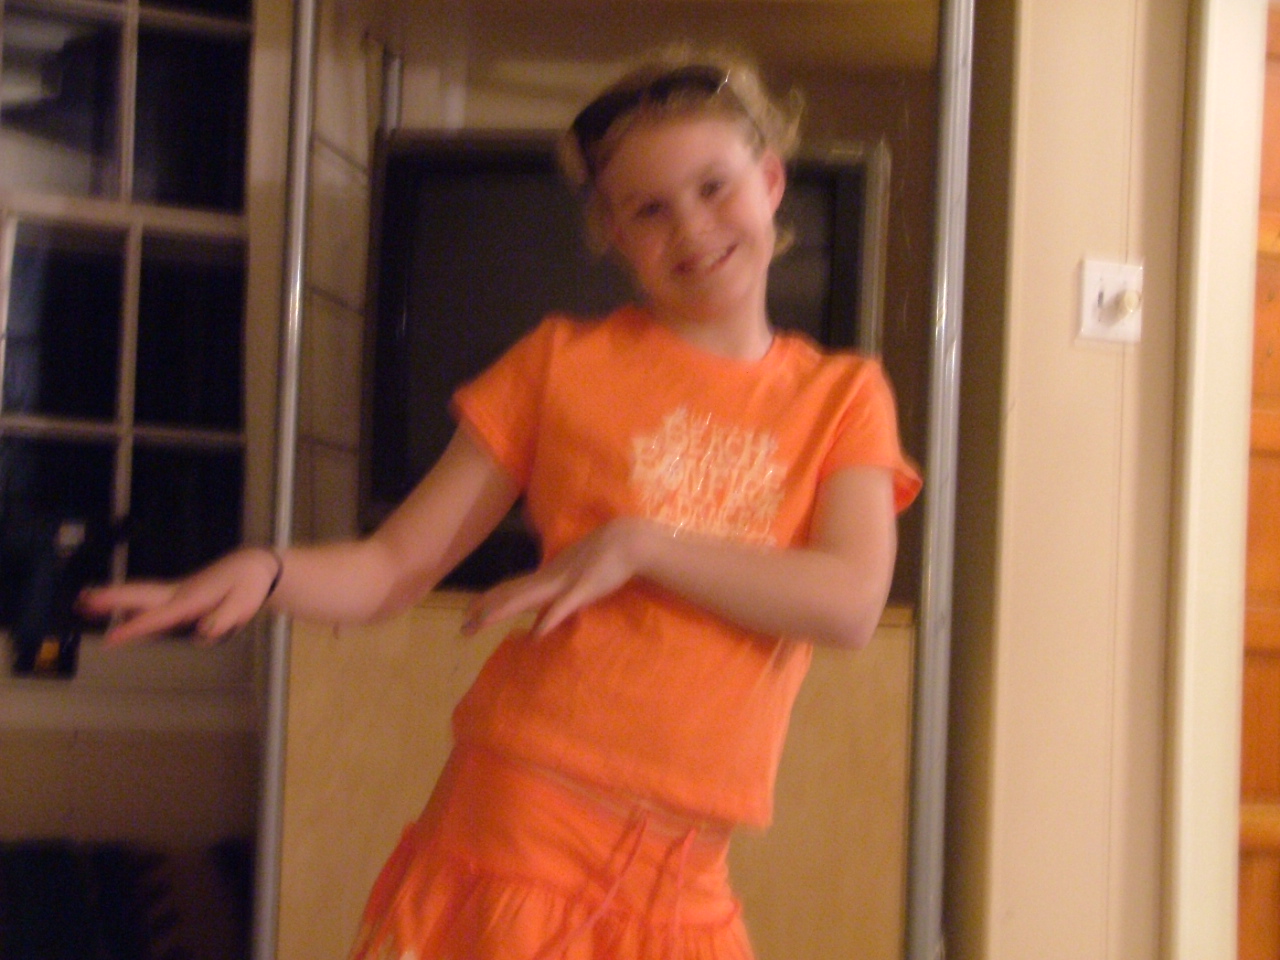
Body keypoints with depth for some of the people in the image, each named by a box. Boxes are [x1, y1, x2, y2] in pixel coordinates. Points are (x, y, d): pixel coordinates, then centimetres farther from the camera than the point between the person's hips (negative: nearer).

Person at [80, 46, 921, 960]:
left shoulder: (843, 396, 7)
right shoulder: (563, 363, 6)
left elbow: (852, 603, -9)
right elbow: (394, 567, 4)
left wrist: (639, 544, -13)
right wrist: (264, 571, -16)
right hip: (519, 821, -1)